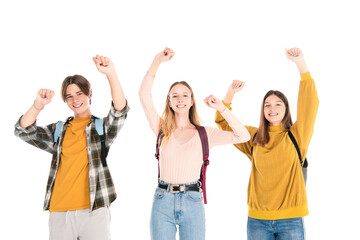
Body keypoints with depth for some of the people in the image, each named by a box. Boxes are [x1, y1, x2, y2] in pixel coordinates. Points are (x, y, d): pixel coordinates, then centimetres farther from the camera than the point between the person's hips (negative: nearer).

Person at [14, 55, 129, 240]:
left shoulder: (102, 127, 6)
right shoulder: (58, 130, 15)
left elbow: (120, 112, -13)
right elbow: (23, 131, 7)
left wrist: (111, 74, -27)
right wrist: (39, 105, -10)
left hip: (93, 212, -2)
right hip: (59, 213, 3)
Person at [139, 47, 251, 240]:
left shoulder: (205, 134, 6)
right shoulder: (162, 129, 7)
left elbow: (243, 136, -2)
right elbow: (144, 95, -3)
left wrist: (221, 108, -7)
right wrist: (157, 61, -8)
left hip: (192, 202, 0)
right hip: (163, 202, 0)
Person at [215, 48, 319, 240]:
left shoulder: (296, 135, 2)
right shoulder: (254, 137, 10)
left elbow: (309, 105, -11)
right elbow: (223, 123, 16)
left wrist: (301, 64, -20)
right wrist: (230, 94, -1)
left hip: (290, 218, -2)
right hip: (258, 219, 2)